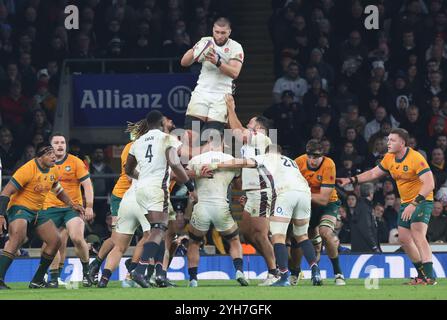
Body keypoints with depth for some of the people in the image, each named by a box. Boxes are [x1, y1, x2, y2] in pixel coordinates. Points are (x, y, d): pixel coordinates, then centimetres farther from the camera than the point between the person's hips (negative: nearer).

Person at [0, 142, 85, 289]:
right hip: (20, 208, -9)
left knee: (55, 240, 6)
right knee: (17, 237, -33)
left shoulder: (53, 171, 5)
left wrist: (72, 205, 17)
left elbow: (58, 190, 27)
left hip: (37, 211, 9)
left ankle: (37, 281, 16)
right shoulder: (28, 170, -21)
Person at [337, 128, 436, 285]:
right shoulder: (389, 158, 2)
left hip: (422, 201, -9)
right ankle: (422, 275, 18)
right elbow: (373, 173, 17)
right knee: (403, 238, 8)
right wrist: (350, 180, 8)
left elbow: (429, 184, -28)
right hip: (406, 203, 9)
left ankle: (429, 276, -29)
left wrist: (414, 204, -35)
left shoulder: (415, 158, -22)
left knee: (418, 235, -24)